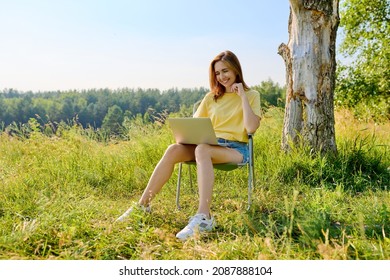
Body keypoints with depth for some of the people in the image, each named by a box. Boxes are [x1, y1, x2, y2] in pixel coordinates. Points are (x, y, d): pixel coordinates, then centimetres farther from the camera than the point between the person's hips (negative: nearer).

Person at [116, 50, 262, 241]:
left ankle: (203, 217, -48)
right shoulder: (211, 97, 17)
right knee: (173, 150, -25)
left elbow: (251, 128, -10)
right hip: (211, 145, 4)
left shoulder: (252, 95, 5)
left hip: (237, 149, -4)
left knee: (202, 149, -38)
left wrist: (242, 96, -9)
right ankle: (143, 205, -20)